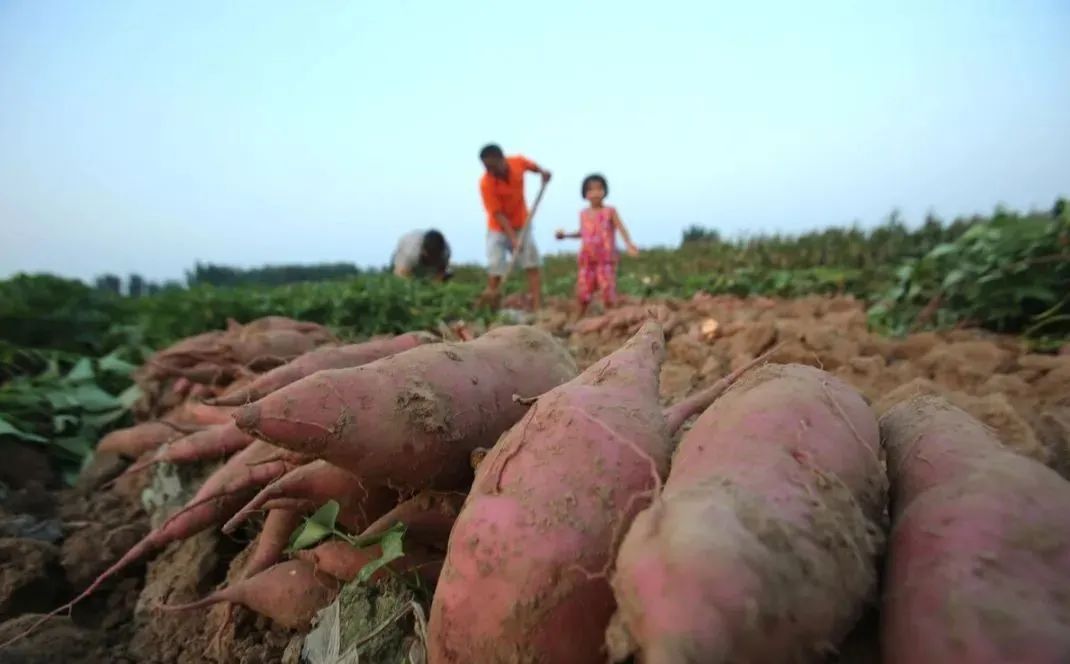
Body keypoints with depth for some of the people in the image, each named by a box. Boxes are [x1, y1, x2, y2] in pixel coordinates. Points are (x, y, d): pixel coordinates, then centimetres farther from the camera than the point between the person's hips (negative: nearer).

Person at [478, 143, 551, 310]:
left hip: (522, 225, 4)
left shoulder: (519, 162, -15)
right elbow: (498, 214, -25)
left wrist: (542, 172, -13)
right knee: (495, 272, -9)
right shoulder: (486, 183, -26)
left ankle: (538, 309, 1)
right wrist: (513, 238, -34)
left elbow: (533, 166, 9)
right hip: (499, 229, -4)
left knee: (532, 266, -1)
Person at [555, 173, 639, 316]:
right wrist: (565, 235, 15)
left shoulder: (610, 211, -4)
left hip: (606, 258, -3)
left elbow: (621, 229, -16)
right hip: (587, 259, 4)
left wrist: (629, 245, -32)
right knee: (583, 291, 3)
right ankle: (580, 318, 18)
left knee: (608, 290, -4)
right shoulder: (583, 214, 9)